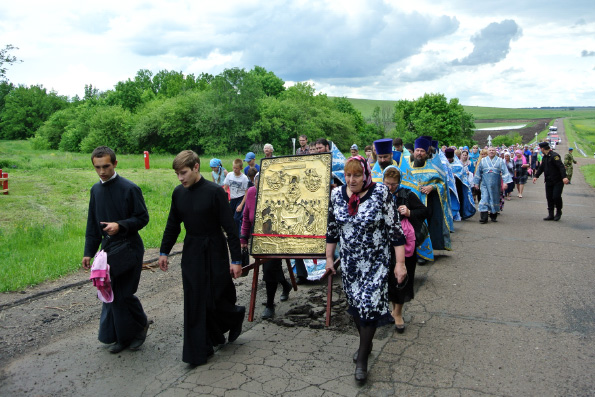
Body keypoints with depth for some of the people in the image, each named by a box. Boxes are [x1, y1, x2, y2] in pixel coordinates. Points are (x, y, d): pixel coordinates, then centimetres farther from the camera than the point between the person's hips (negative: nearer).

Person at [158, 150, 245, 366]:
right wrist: (164, 252, 15)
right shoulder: (178, 192, 2)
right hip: (191, 252, 5)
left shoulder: (214, 192, -15)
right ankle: (199, 350, 18)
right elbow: (172, 225, 14)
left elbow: (230, 228, -13)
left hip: (214, 252, -5)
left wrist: (236, 259, -14)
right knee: (194, 302, 7)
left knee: (218, 298, 1)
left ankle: (235, 316, 36)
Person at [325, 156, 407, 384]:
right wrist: (329, 257, 10)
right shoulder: (337, 195, -3)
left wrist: (400, 262, -12)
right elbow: (332, 228, 8)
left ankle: (362, 359, 10)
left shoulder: (380, 193, -14)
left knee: (370, 304, -7)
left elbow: (394, 228, -11)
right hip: (349, 262, 4)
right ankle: (365, 343, 38)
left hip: (376, 262, -4)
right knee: (355, 304, 14)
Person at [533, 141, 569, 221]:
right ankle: (551, 215, 12)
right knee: (549, 197, 6)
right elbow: (541, 167, 23)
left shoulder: (554, 156, -15)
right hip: (549, 181, 8)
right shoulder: (544, 157, 12)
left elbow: (561, 166, -24)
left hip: (558, 181, -8)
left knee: (556, 196, -11)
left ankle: (558, 212, 11)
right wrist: (536, 176, 15)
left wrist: (564, 177, -34)